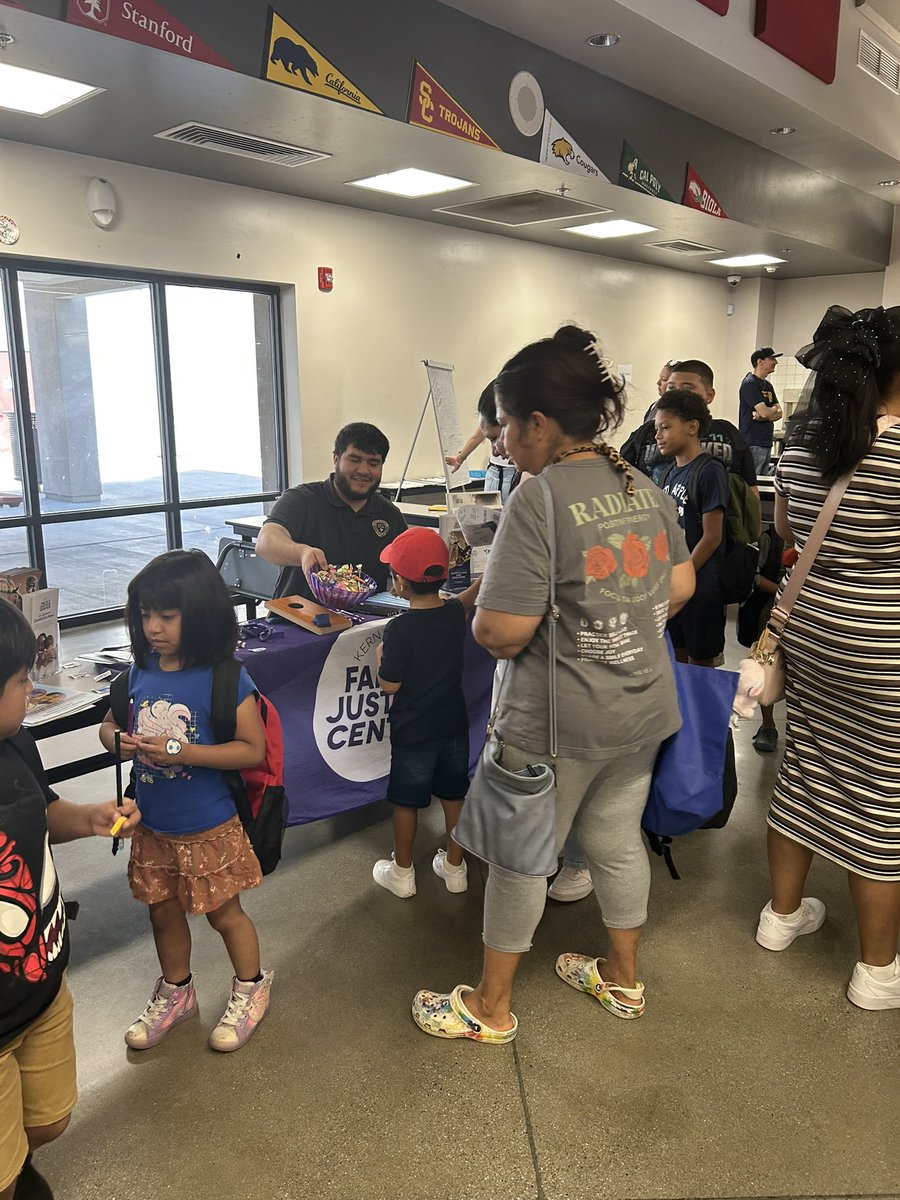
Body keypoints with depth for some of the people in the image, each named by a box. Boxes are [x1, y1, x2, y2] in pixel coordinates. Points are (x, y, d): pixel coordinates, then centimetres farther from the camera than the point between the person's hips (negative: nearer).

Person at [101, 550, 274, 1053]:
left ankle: (251, 988, 41)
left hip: (209, 827, -5)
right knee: (163, 912, 22)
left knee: (224, 913, 14)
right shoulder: (140, 672, -4)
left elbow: (253, 750, -20)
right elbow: (108, 723, 10)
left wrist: (181, 751, -29)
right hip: (152, 824, 5)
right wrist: (119, 741, -14)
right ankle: (176, 993, 48)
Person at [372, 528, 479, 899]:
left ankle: (402, 872, 28)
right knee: (454, 796, 17)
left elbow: (389, 685, -16)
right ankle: (454, 867, 31)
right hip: (453, 725, 5)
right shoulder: (455, 613, -6)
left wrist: (379, 656, -1)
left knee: (406, 802, 12)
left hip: (412, 732, -5)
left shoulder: (399, 629, -23)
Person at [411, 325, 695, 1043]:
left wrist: (481, 619, -4)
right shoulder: (645, 488, 3)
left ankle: (492, 1007, 31)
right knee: (617, 841, 23)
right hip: (646, 708, 8)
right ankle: (623, 979, 44)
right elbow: (681, 587, 11)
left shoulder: (540, 499, -22)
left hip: (559, 722, -7)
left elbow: (503, 630, -25)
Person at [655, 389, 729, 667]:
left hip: (700, 588, -7)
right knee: (675, 659, 16)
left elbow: (712, 537, -16)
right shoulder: (670, 474, 10)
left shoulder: (710, 471, -13)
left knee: (700, 662, 6)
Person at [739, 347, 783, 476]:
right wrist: (774, 409, 5)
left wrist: (763, 416, -9)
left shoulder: (768, 385, 18)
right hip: (753, 444, -9)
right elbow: (764, 412, -18)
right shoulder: (750, 383, -10)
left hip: (766, 443, 9)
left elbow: (779, 414, 12)